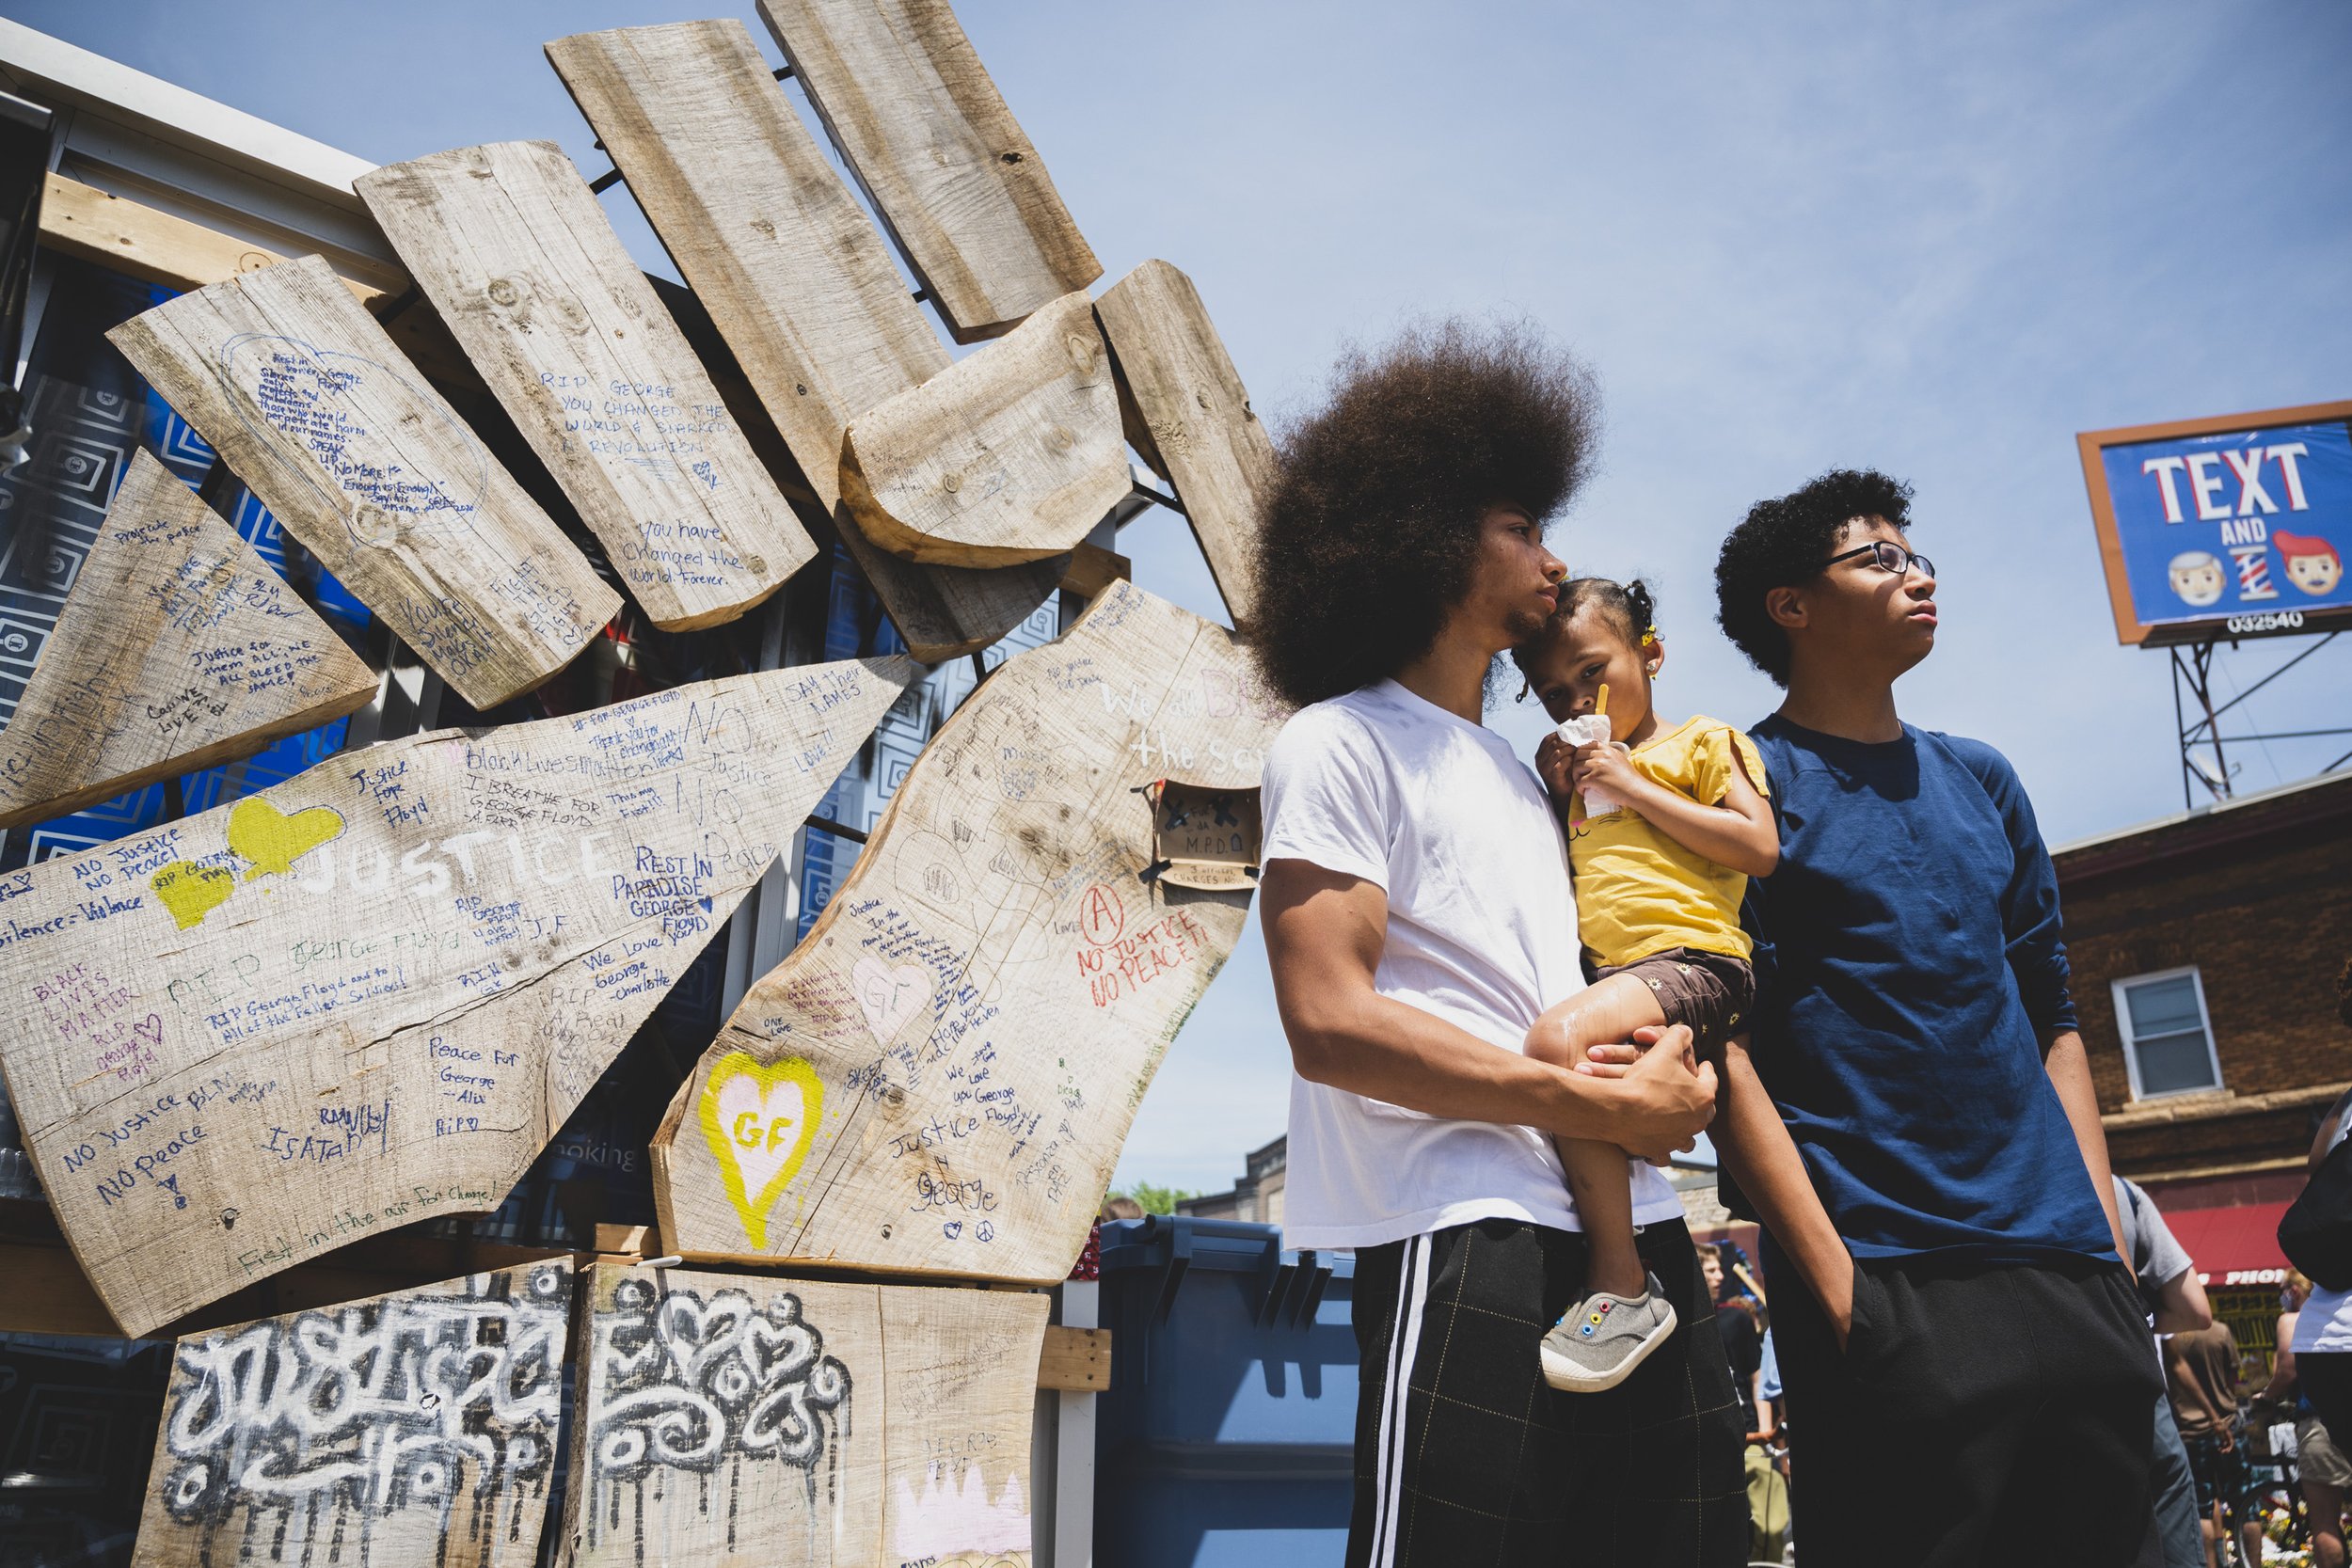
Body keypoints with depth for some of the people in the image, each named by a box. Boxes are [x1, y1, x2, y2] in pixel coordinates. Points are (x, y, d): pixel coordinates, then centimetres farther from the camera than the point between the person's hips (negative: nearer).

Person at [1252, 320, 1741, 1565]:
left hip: (1631, 1238, 8)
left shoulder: (1517, 771, 25)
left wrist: (1664, 1060, 8)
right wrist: (1602, 1107, -12)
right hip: (1473, 1246, -8)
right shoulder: (1340, 742, -2)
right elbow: (1330, 1025, -13)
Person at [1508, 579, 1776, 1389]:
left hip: (1691, 960, -8)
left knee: (1559, 1037, -34)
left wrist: (1632, 785, -5)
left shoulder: (1703, 740, 9)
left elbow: (1759, 847, -6)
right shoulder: (1580, 777, 28)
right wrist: (1556, 796, 16)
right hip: (1602, 979, 9)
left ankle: (1622, 1288, -28)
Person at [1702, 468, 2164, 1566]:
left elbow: (2051, 1020, 18)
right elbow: (1724, 1048, -10)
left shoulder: (1982, 781, 16)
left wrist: (2107, 1237, 8)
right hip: (1888, 1291, -6)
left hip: (2067, 1277, 6)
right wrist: (1838, 1288, -15)